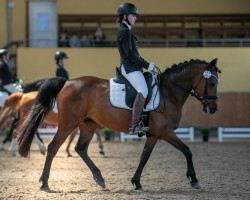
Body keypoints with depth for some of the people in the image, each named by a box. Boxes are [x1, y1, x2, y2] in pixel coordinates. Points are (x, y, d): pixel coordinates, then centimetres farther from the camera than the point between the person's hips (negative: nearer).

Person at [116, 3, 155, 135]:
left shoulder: (125, 30, 23)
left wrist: (146, 64, 18)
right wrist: (146, 65, -13)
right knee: (143, 91, -26)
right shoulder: (125, 31, -9)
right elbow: (129, 53, -18)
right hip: (130, 68, -11)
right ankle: (134, 126, -36)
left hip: (132, 68, 11)